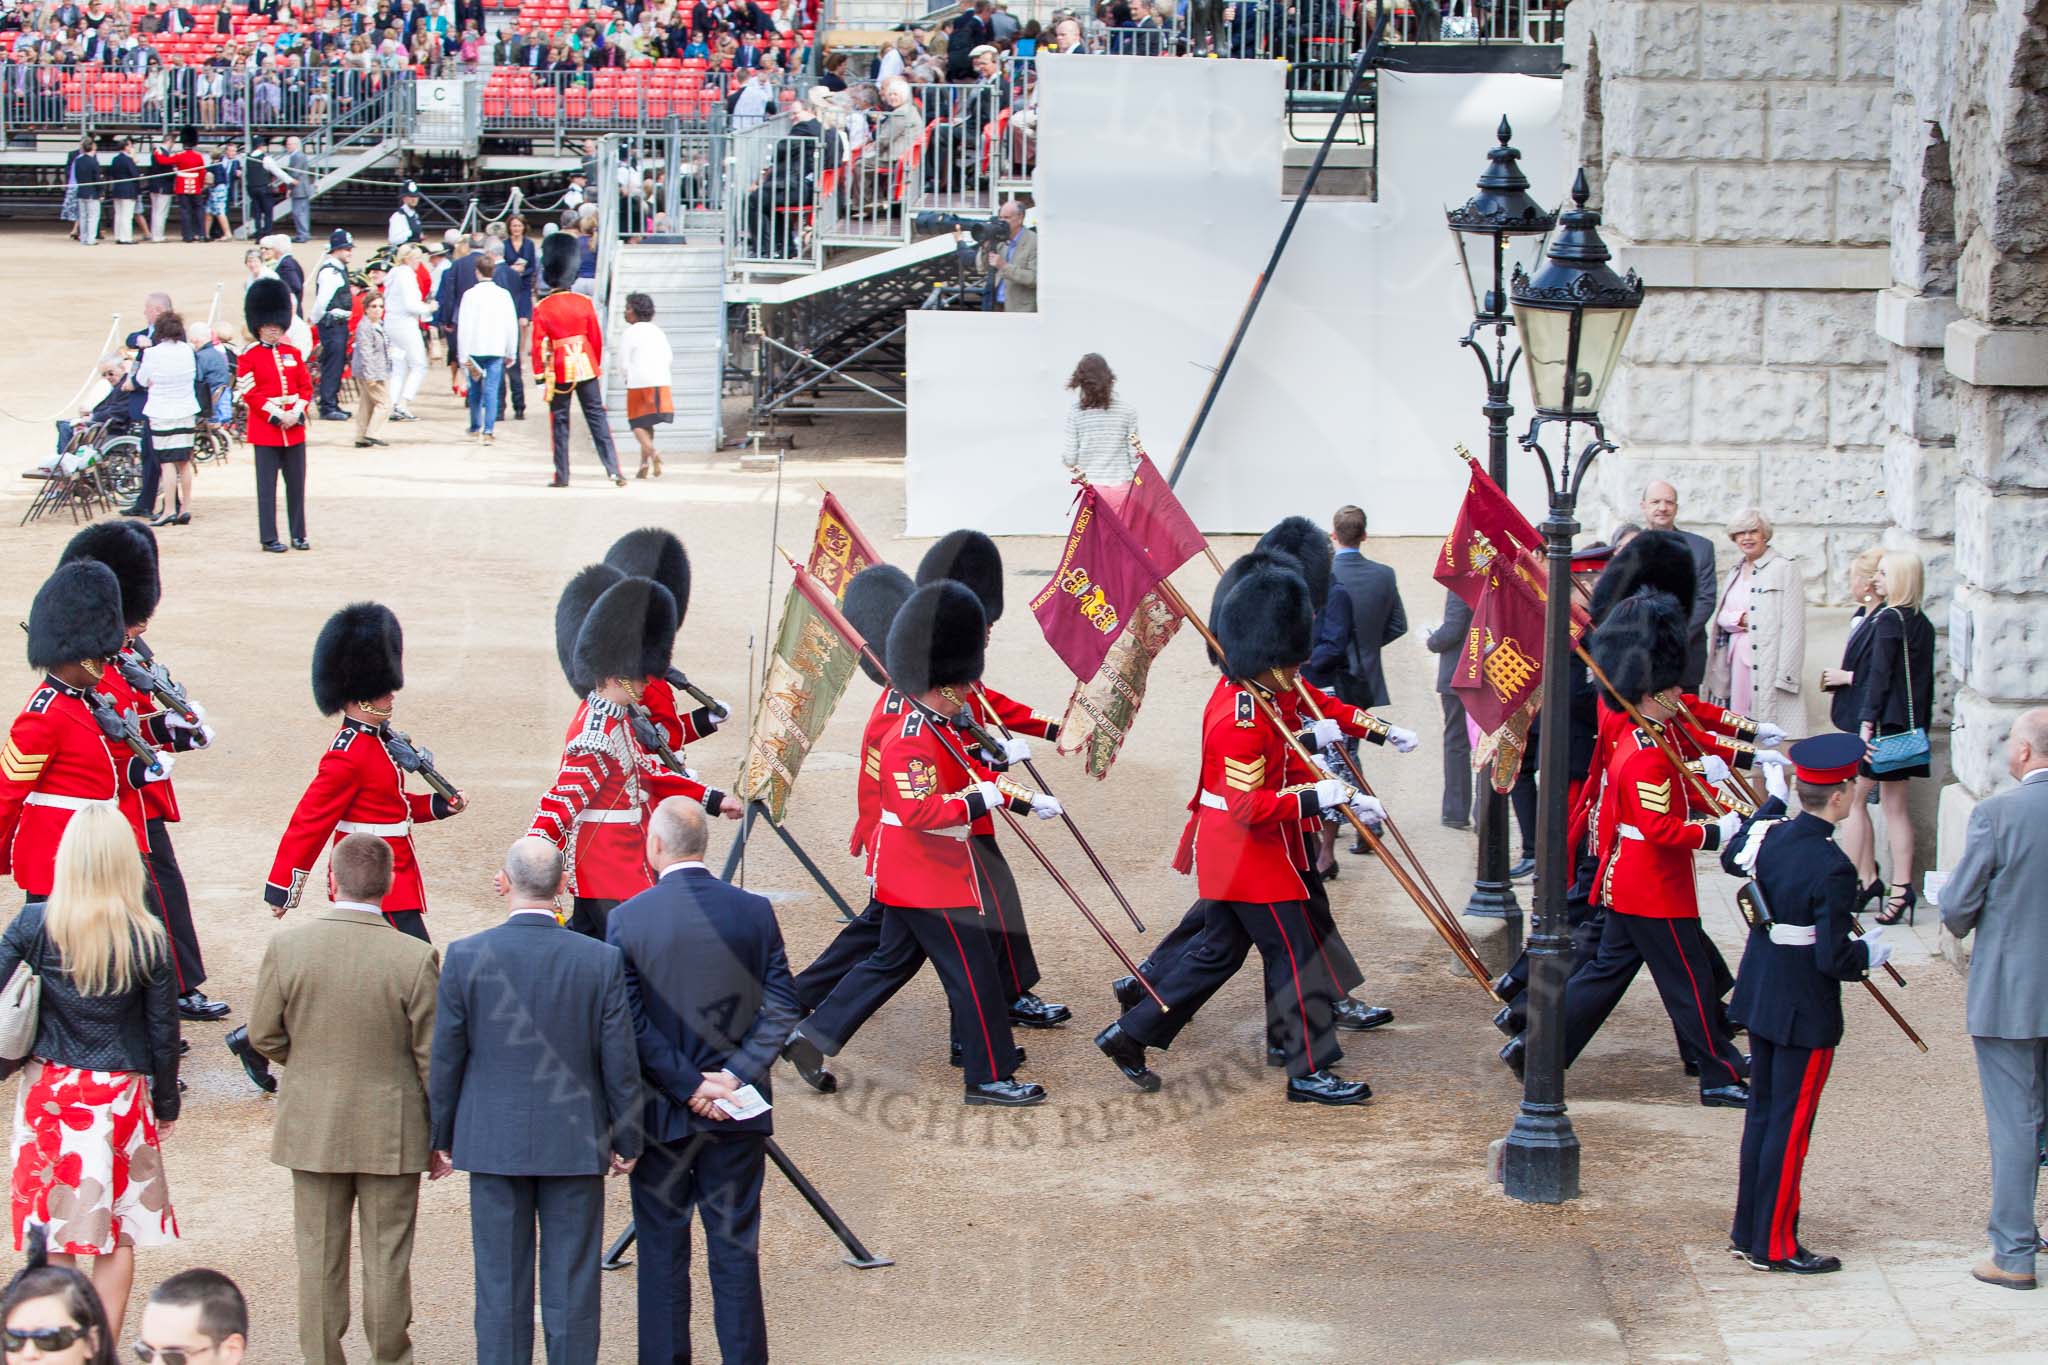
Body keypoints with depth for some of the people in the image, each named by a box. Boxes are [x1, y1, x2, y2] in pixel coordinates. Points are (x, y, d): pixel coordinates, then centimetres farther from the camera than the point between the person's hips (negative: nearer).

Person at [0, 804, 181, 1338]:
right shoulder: (147, 938, -8)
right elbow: (163, 1029, -2)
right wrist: (166, 1104, 10)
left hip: (50, 1091, 0)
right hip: (121, 1094, 0)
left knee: (54, 1233, 6)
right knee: (119, 1233, 10)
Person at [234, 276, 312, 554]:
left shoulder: (293, 353, 11)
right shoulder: (249, 358, -2)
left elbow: (306, 387, 10)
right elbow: (250, 394, -9)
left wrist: (296, 414, -6)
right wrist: (277, 415, -15)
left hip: (294, 428, 4)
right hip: (265, 430, -4)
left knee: (297, 483, 7)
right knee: (267, 486, -2)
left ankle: (299, 535, 14)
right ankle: (269, 538, 2)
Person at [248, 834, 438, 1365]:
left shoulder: (286, 946, -12)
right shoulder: (416, 958, -16)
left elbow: (263, 1035, -2)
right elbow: (432, 1055, -10)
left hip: (312, 1129, 1)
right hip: (392, 1132, -1)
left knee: (319, 1255, 12)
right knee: (387, 1256, 10)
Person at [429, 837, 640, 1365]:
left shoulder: (464, 957, -10)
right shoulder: (602, 961, -10)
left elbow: (445, 1058, -3)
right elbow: (620, 1064, -5)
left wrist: (442, 1137, 9)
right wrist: (627, 1141, 9)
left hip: (493, 1142, 0)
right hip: (576, 1143, 0)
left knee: (500, 1286, 8)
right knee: (572, 1287, 7)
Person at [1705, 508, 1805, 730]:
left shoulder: (1785, 569, -4)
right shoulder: (1737, 572, 19)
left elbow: (1793, 627, -10)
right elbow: (1722, 616, 17)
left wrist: (1785, 676, -16)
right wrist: (1740, 619, -7)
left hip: (1768, 661, -7)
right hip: (1738, 660, 7)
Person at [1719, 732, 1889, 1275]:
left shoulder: (1770, 836, -4)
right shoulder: (1832, 869, -26)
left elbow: (1733, 857, 23)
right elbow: (1833, 959, -25)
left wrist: (1771, 802, 33)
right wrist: (1869, 954, -4)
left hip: (1759, 1000, 8)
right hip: (1805, 1015, -8)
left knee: (1762, 1113, 18)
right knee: (1790, 1125, 2)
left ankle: (1748, 1231, 27)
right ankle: (1775, 1246, 9)